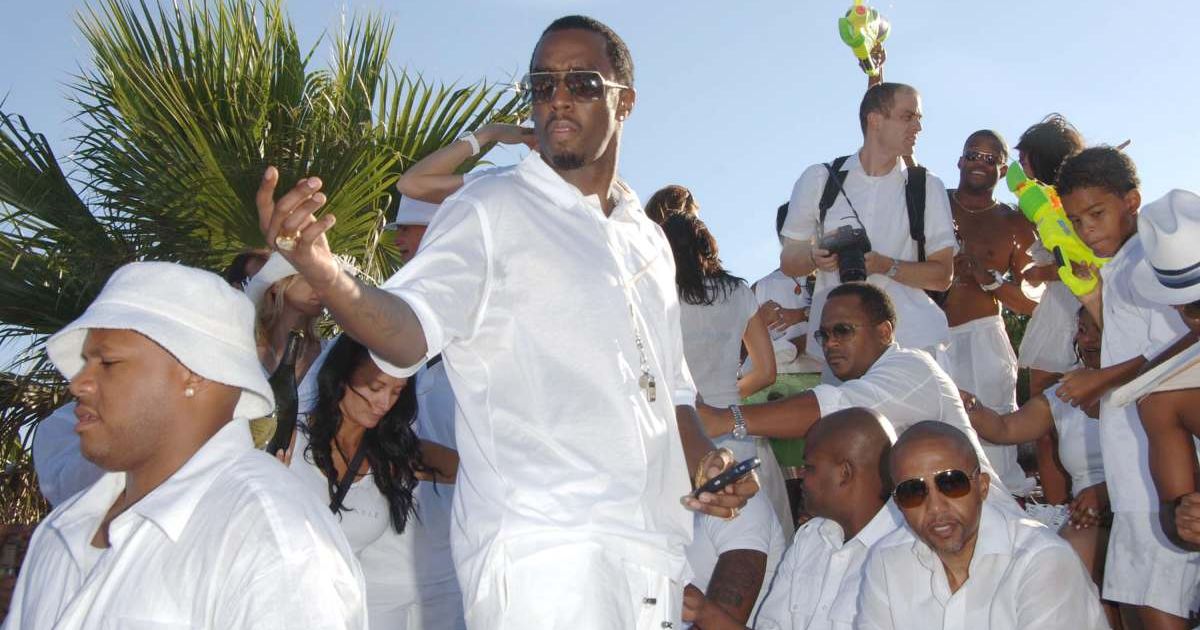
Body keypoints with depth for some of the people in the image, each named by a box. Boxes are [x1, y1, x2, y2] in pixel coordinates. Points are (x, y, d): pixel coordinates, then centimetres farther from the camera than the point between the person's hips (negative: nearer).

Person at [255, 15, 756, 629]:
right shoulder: (490, 208, -1)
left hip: (652, 554, 7)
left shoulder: (648, 242, 19)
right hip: (542, 551, -7)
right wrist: (323, 274, -36)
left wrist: (704, 460, 8)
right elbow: (410, 329, -17)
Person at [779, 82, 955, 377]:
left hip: (914, 338, 0)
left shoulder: (927, 186, 7)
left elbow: (943, 276, 4)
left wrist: (886, 266, -13)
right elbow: (788, 262, 11)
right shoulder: (819, 179, 7)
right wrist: (815, 258, -12)